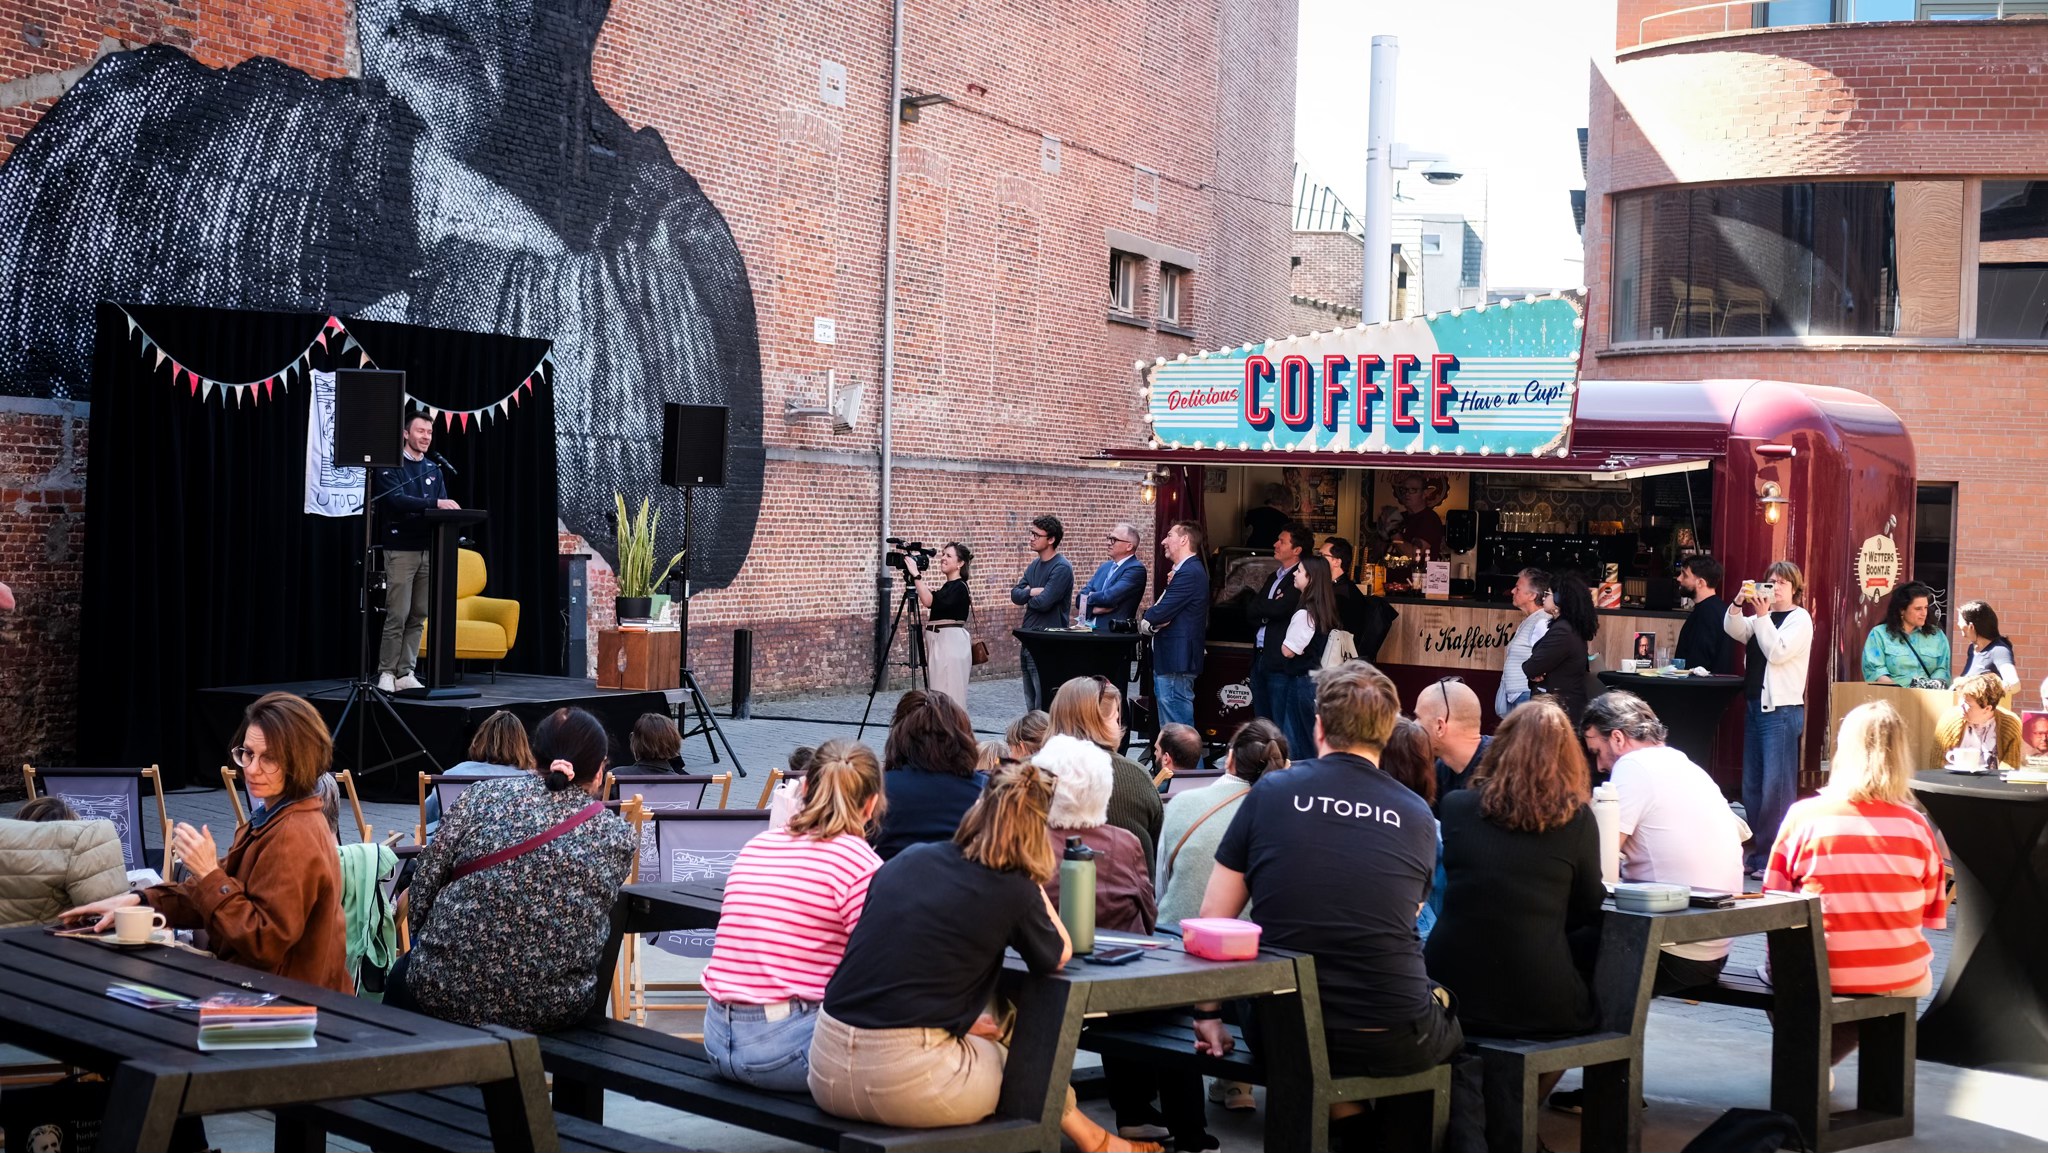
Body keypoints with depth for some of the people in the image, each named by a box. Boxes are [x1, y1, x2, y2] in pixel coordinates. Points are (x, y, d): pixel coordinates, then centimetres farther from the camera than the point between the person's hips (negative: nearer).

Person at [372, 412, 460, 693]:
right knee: (397, 615, -7)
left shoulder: (433, 469, 16)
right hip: (400, 549, -6)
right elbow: (397, 500, -17)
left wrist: (450, 509, -13)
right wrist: (434, 504, -28)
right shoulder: (390, 467, -2)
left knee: (418, 617, 5)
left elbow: (443, 507, 11)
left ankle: (405, 672, 10)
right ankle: (386, 673, 0)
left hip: (428, 550, 6)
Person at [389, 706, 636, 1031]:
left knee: (402, 972, 33)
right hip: (553, 1010, 0)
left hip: (446, 994, 0)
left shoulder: (484, 794, -1)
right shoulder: (618, 836, 1)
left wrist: (425, 942, 15)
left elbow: (425, 881, 1)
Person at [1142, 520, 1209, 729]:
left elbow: (1161, 613, -19)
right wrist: (1150, 621, -7)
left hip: (1176, 662, -11)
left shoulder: (1190, 573, -16)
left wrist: (1144, 622, 0)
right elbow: (1163, 610, 14)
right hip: (1168, 660, 11)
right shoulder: (1187, 570, 17)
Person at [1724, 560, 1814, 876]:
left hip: (1782, 710, -8)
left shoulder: (1800, 619, -5)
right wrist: (1738, 603, -13)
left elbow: (1777, 652, -17)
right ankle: (1758, 852, 18)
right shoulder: (1763, 617, 17)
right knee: (1751, 785, 11)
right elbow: (1733, 629, 3)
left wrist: (1762, 615, -16)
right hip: (1755, 706, 8)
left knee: (1775, 786, -9)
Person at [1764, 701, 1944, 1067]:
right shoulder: (1915, 825, -4)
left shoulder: (1803, 816, -8)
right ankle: (1823, 1059, 25)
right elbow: (1933, 913, 6)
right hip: (1900, 981, 1)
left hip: (1819, 978, 0)